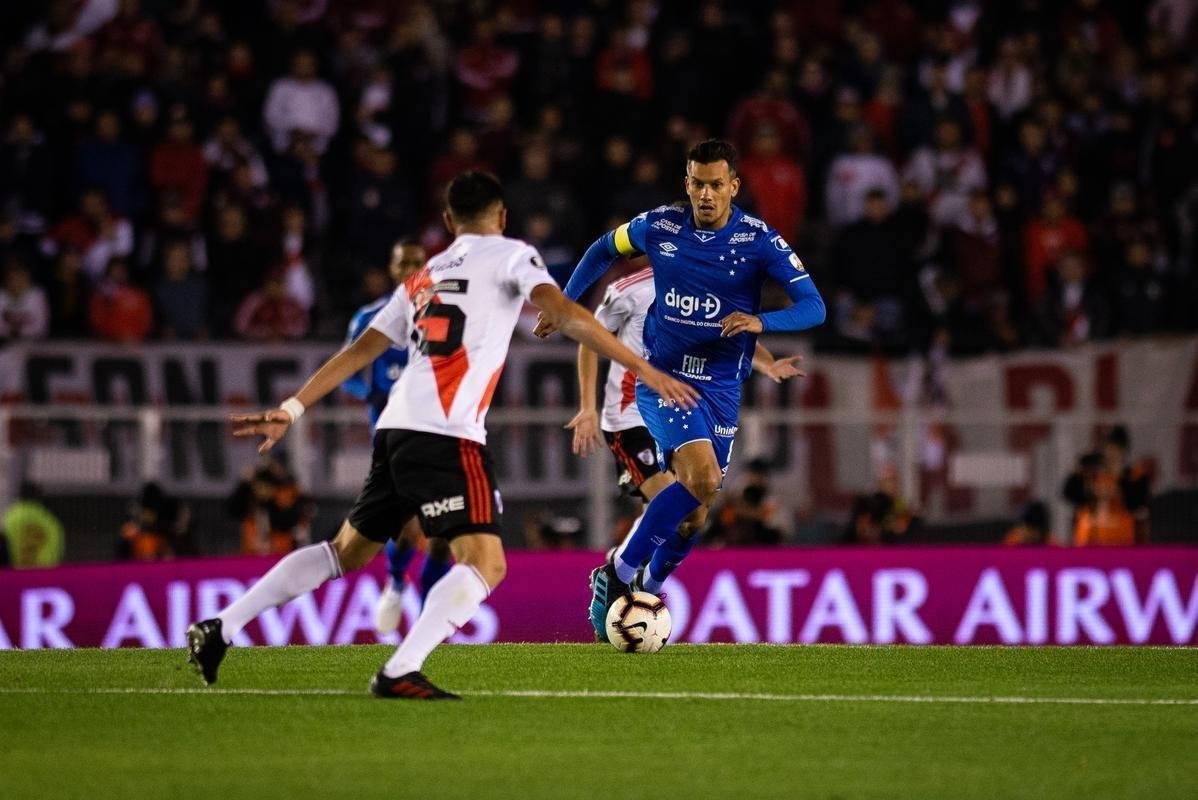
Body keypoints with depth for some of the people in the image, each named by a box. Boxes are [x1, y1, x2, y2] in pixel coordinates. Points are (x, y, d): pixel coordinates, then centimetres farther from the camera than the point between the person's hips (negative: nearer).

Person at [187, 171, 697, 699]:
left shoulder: (423, 278, 25)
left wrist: (291, 411, 24)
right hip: (447, 436, -7)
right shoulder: (509, 255, 7)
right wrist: (643, 369, -11)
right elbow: (564, 314, -9)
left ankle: (219, 631, 17)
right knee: (485, 565, -10)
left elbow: (358, 353, 23)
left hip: (396, 431, 7)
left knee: (347, 552, 20)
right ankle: (399, 673, -25)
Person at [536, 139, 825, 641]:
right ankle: (618, 574, -15)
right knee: (703, 478, -26)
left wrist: (760, 322, -32)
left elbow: (813, 307, -14)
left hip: (721, 387, 2)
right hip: (663, 377, -2)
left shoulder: (759, 241, -8)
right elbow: (604, 249, 16)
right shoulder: (660, 227, -4)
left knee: (693, 514, 4)